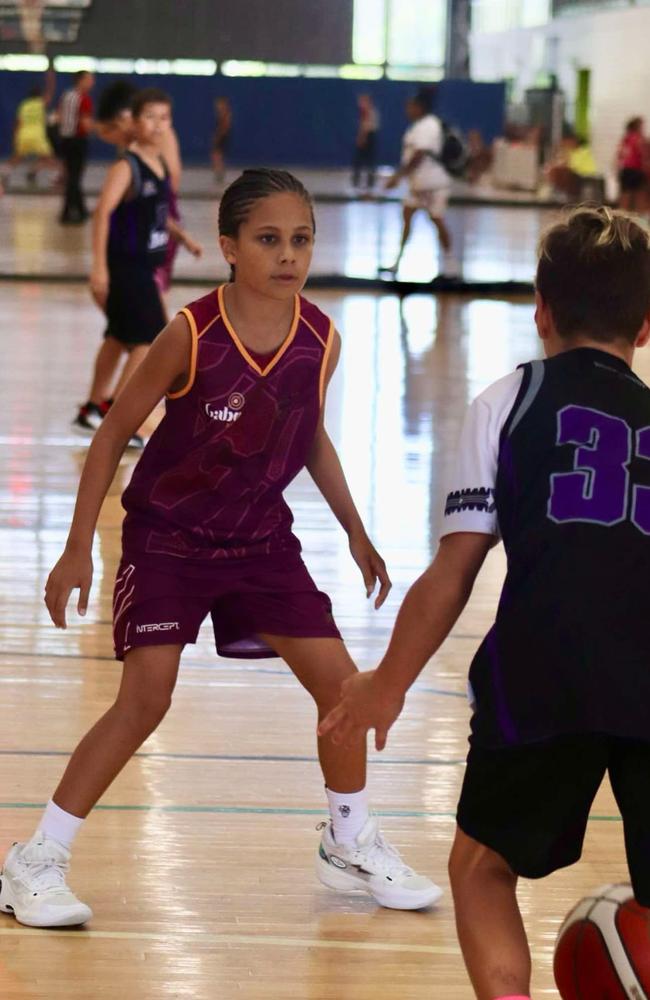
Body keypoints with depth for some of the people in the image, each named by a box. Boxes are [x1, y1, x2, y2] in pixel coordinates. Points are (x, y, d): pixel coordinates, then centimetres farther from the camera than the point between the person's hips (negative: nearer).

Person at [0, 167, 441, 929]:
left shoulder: (321, 341, -9)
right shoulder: (191, 334, -21)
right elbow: (115, 431, -11)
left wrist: (355, 531, 11)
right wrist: (78, 549, -13)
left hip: (261, 538, 4)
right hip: (167, 534, -4)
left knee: (339, 681, 2)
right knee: (146, 698, -14)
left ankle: (351, 845, 25)